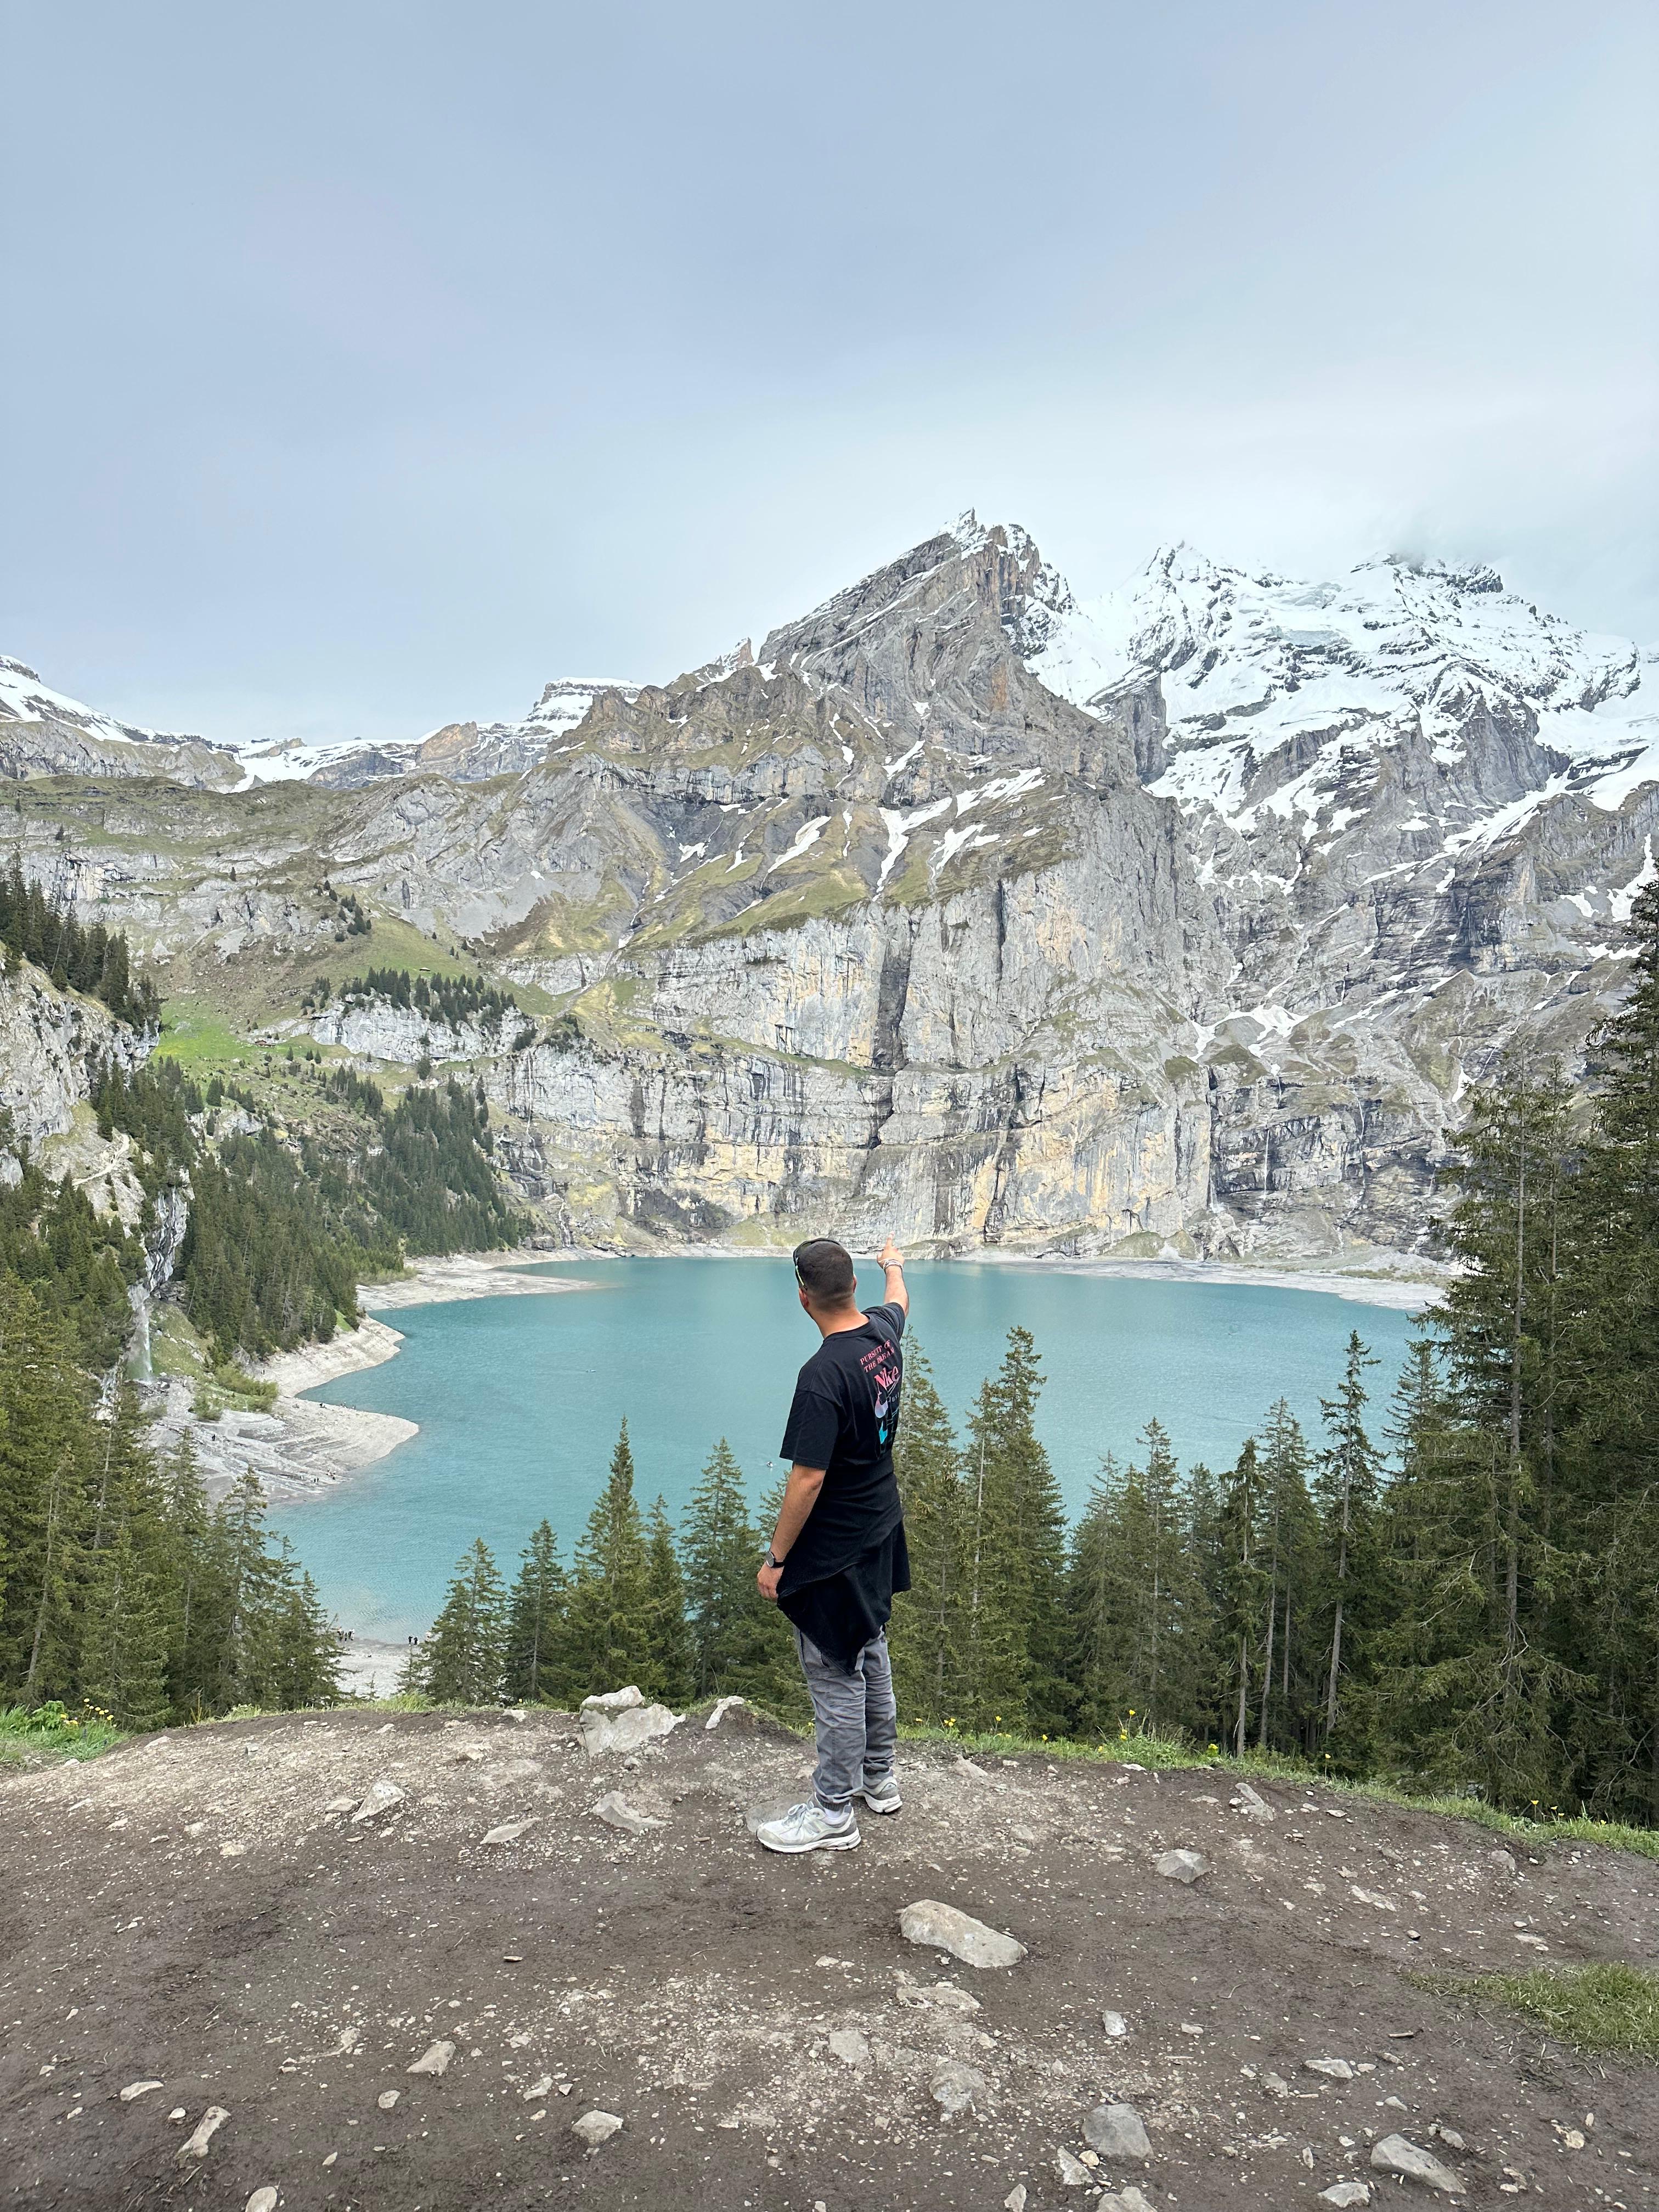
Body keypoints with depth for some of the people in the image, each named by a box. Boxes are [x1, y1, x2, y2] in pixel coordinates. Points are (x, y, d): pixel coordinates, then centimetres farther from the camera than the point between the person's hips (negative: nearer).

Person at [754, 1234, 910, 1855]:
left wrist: (777, 1559, -15)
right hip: (881, 1531, 9)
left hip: (833, 1553, -9)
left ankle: (834, 1813, 17)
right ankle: (879, 1778, 37)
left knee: (836, 1676, 4)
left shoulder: (823, 1376, -29)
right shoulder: (884, 1332, -5)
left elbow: (807, 1481, -26)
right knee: (870, 1657, 22)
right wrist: (893, 1264, 44)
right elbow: (899, 1300, 22)